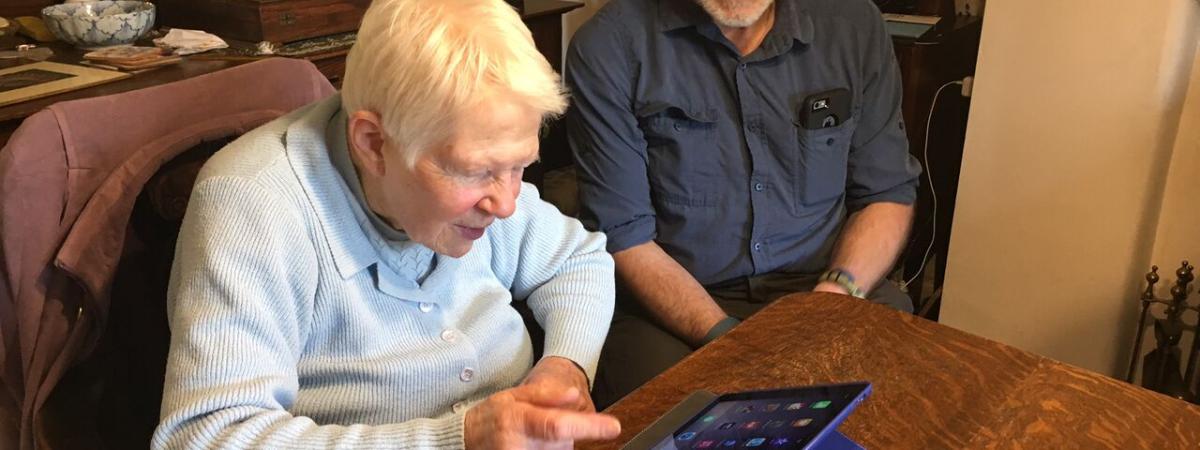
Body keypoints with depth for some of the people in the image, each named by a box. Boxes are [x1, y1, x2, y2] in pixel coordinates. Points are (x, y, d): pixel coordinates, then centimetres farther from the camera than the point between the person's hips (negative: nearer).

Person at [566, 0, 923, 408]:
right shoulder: (608, 47, -9)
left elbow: (889, 192, 6)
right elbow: (625, 237, -10)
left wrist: (837, 293, -13)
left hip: (821, 282, 3)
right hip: (669, 302, -2)